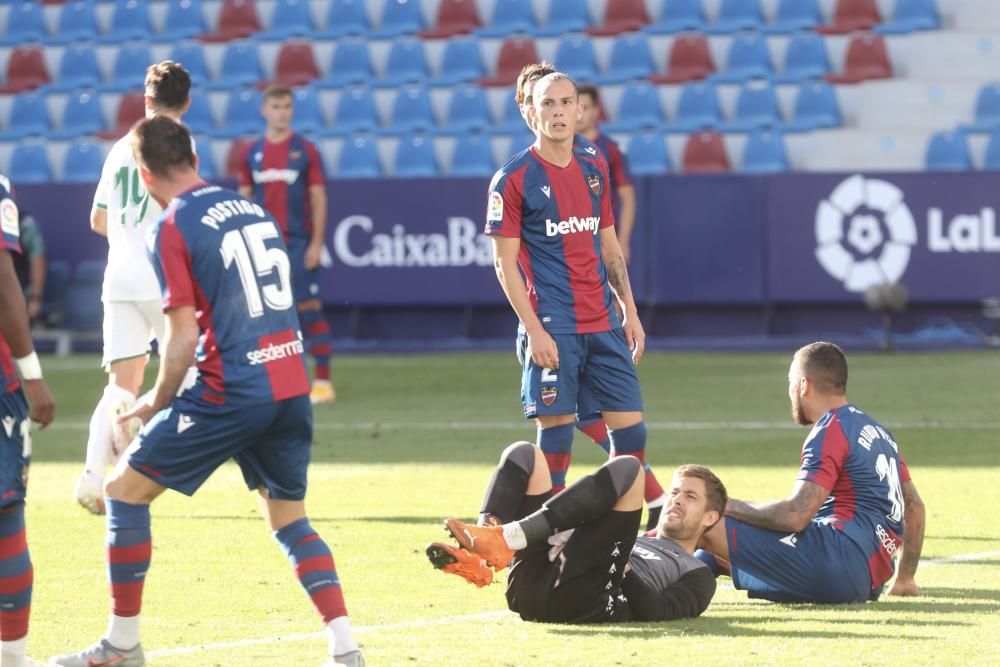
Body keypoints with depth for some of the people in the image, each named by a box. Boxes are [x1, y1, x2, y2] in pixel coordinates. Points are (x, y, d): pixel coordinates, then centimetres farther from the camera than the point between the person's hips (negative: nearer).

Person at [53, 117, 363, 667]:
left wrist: (157, 403, 5)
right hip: (292, 387, 7)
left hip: (232, 393, -7)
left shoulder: (172, 229, -7)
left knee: (125, 489, 8)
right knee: (289, 521, 18)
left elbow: (184, 338, -10)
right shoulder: (252, 210, 15)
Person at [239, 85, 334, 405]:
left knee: (308, 307, -7)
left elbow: (318, 198, 0)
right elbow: (244, 199, 12)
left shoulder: (305, 150, 1)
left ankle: (323, 380, -7)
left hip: (298, 243, -3)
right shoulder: (252, 153, 9)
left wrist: (316, 243, -7)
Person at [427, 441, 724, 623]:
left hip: (587, 602, -6)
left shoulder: (696, 575, 26)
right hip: (531, 587, 6)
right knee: (524, 454, 9)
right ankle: (478, 557, -22)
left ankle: (506, 539, -29)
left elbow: (657, 612, 3)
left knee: (627, 468, -15)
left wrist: (621, 567, -2)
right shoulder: (635, 542, 44)